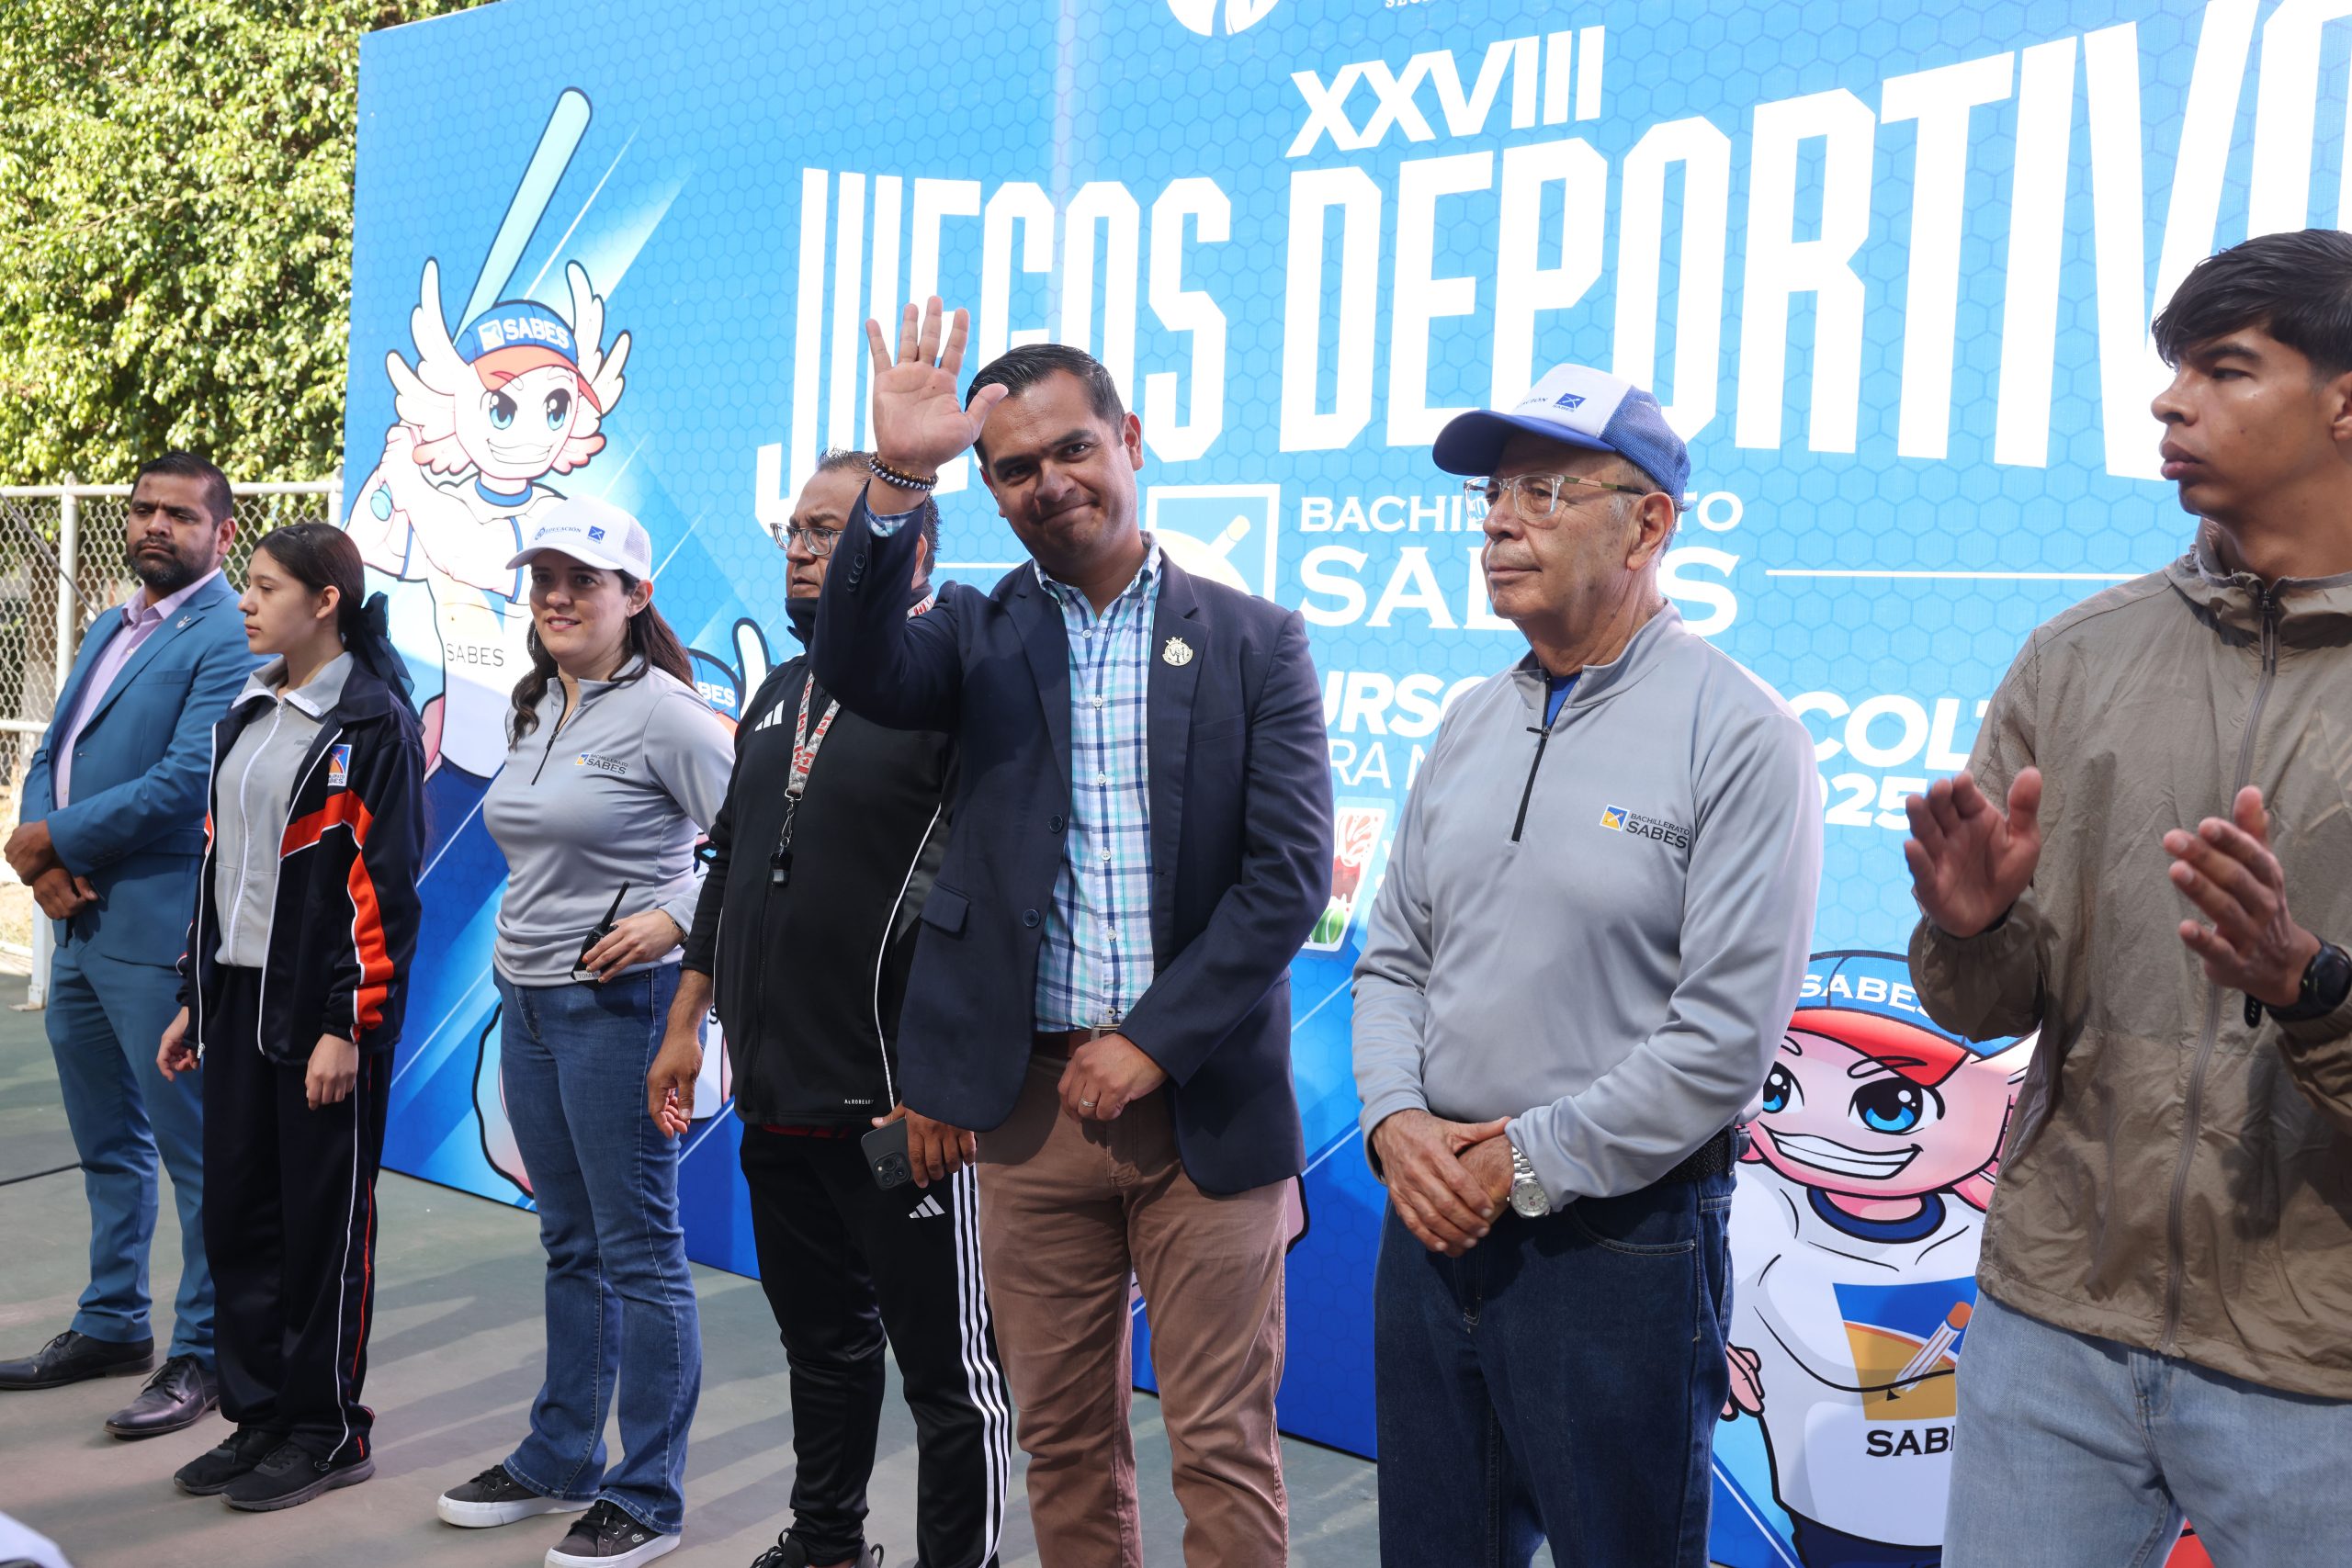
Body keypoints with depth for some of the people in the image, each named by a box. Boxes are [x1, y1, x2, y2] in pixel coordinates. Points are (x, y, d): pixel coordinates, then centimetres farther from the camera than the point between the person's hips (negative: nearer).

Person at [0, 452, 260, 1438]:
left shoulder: (227, 640, -12)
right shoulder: (111, 627, 17)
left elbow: (185, 782, -21)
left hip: (162, 932, -9)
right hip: (81, 920, 9)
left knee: (196, 1150, 0)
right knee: (108, 1144, 19)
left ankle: (204, 1354, 11)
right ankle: (112, 1327, 33)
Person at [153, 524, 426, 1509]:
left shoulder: (371, 723, -11)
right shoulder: (249, 711, 13)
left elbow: (382, 884, -15)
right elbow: (219, 860, 18)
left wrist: (350, 1025, -18)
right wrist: (193, 1000, 17)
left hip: (324, 1010, -7)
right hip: (239, 999, 8)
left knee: (323, 1220, 3)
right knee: (236, 1211, 12)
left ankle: (328, 1433, 17)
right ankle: (258, 1414, 26)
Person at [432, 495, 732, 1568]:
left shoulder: (660, 711, -13)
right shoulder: (534, 708, 12)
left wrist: (676, 918, -22)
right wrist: (521, 938, 15)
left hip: (620, 1004, -8)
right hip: (526, 998, 8)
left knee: (638, 1253, 0)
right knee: (570, 1245, 18)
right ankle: (559, 1463, 31)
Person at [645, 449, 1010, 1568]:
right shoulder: (781, 695, 14)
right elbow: (729, 867, 21)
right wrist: (686, 1022, 18)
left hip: (897, 1106, -8)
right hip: (777, 1098, 8)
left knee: (948, 1364, 4)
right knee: (821, 1340, 22)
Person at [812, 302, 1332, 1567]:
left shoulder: (1256, 641, 2)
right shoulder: (978, 633, 6)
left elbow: (1291, 871, -5)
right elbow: (859, 672, -15)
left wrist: (1154, 1039, -10)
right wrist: (897, 480, -28)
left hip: (1206, 1099, -1)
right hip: (1030, 1100, 2)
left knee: (1223, 1450, 6)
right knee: (1064, 1442, 14)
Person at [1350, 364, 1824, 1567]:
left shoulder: (1739, 736, -12)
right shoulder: (1473, 725, 8)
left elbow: (1727, 1034, -18)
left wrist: (1529, 1166, -15)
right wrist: (1395, 1120, -5)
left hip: (1618, 1236, -6)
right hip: (1432, 1214, 6)